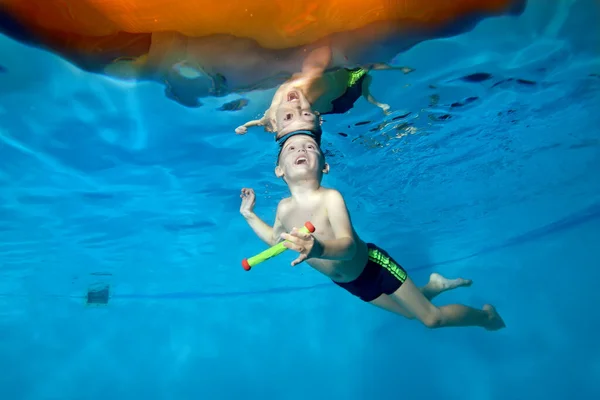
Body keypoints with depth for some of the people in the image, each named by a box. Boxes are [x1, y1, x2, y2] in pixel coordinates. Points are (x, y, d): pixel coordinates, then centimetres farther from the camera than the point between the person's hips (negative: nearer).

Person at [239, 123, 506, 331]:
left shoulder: (331, 197, -30)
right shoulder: (284, 208, -14)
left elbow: (348, 245, -43)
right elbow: (275, 241, 8)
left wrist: (320, 249, -64)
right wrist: (249, 215, 1)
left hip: (374, 266, -5)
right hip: (350, 284, 5)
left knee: (432, 319, 3)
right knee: (410, 313, 22)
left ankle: (485, 314, 32)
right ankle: (434, 285, 52)